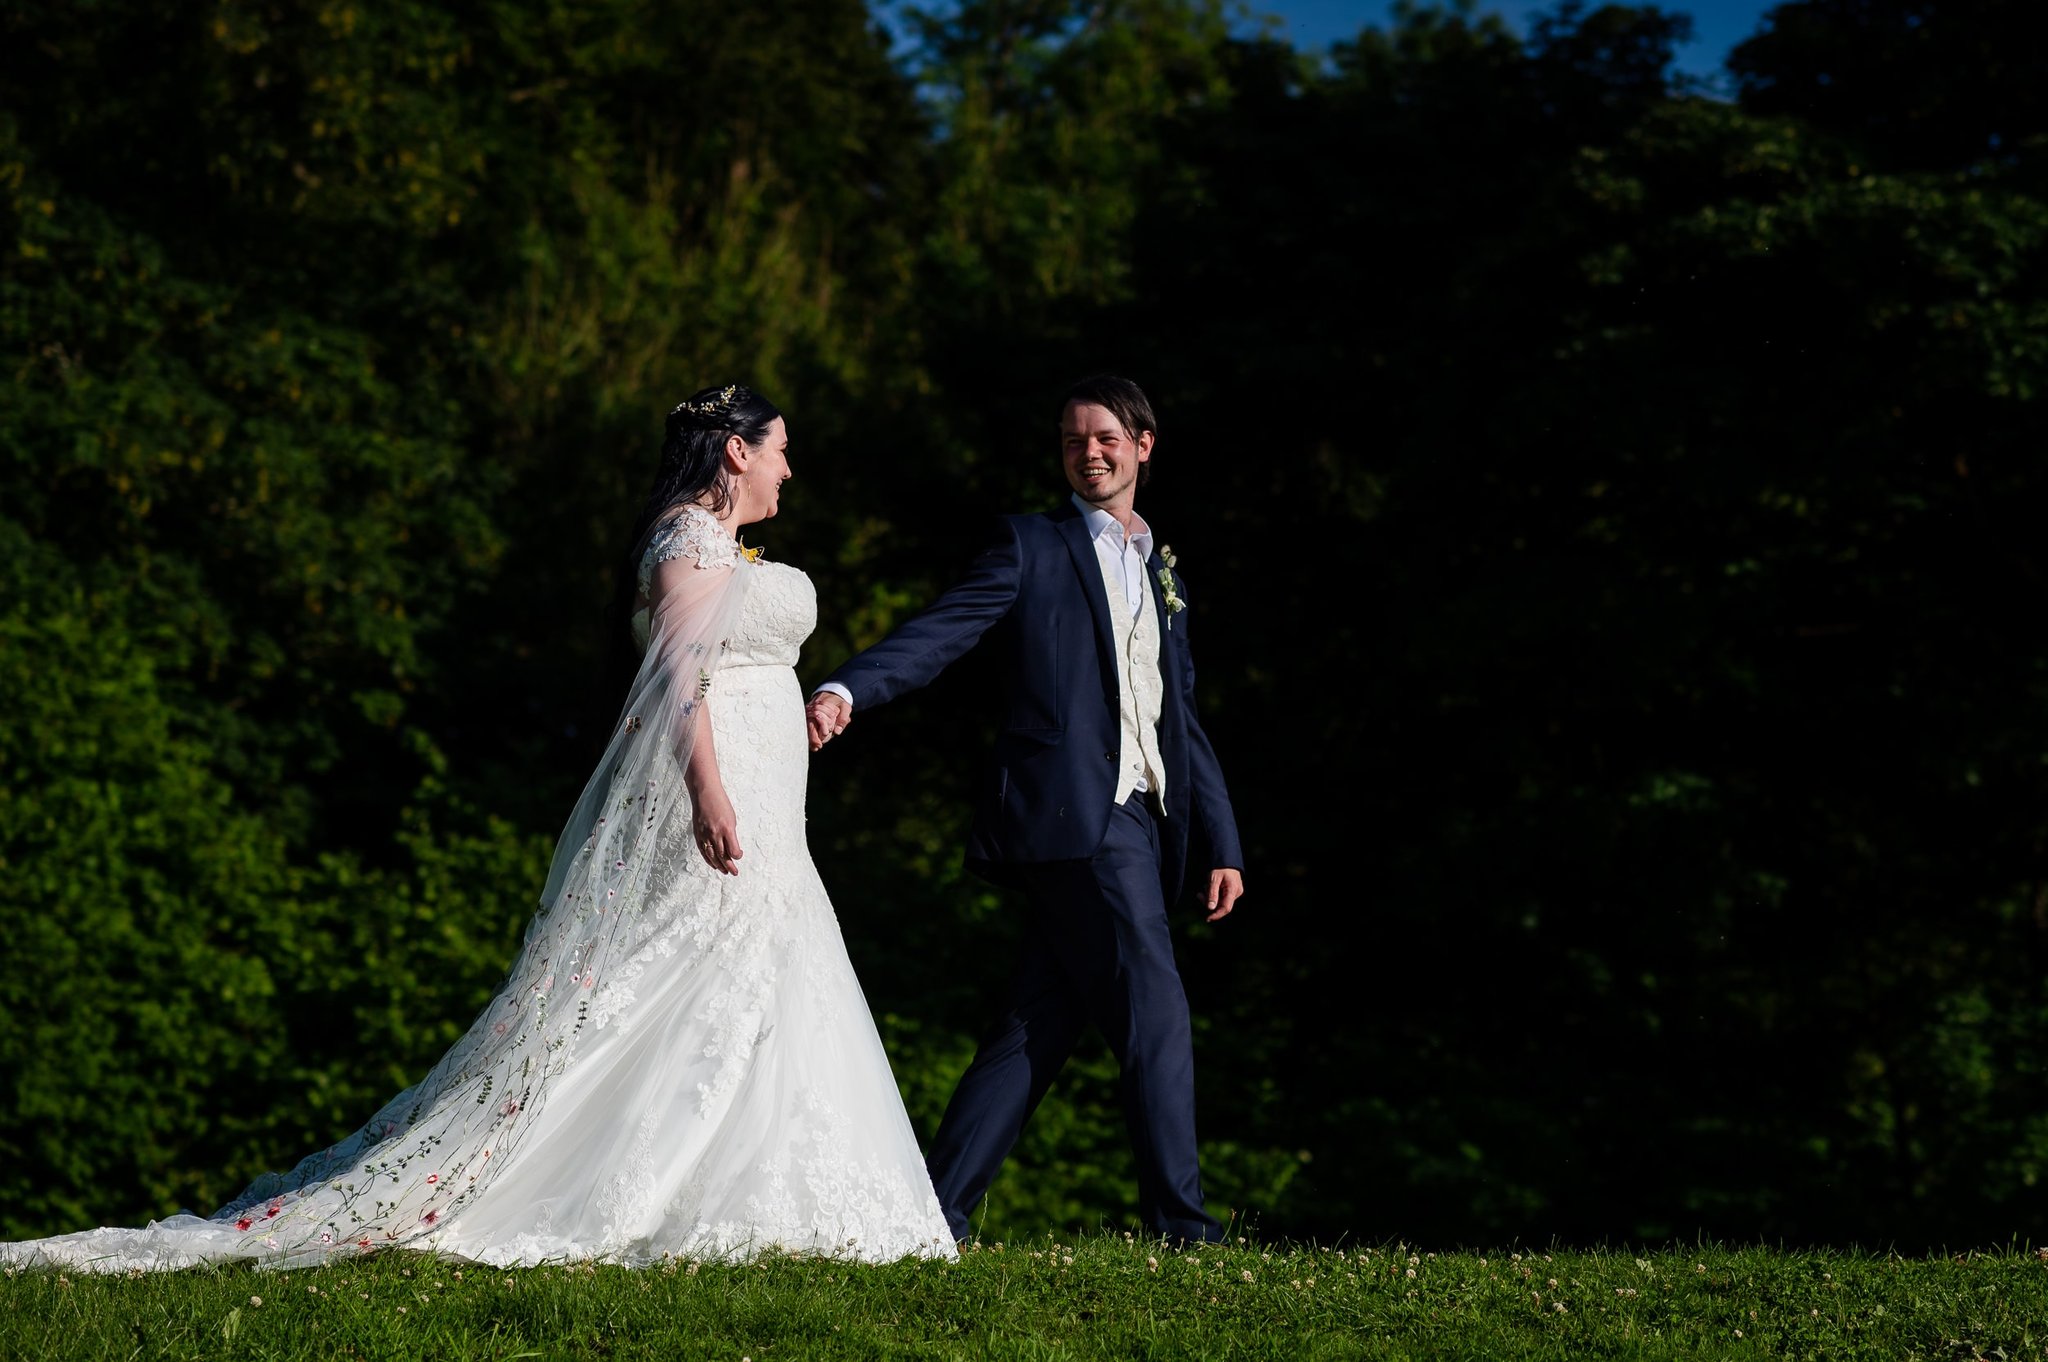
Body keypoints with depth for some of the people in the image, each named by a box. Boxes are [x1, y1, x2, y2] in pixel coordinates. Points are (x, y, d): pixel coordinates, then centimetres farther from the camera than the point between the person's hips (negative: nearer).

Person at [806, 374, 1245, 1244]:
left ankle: (938, 1208, 8)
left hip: (1136, 826, 7)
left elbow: (1184, 724, 23)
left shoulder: (1160, 576, 23)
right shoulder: (1032, 547, 5)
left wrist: (1223, 846, 18)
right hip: (1073, 813, -6)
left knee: (1039, 1027, 5)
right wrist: (847, 690, -25)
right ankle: (1179, 1221, -5)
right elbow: (942, 632, -7)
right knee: (1156, 1016, -10)